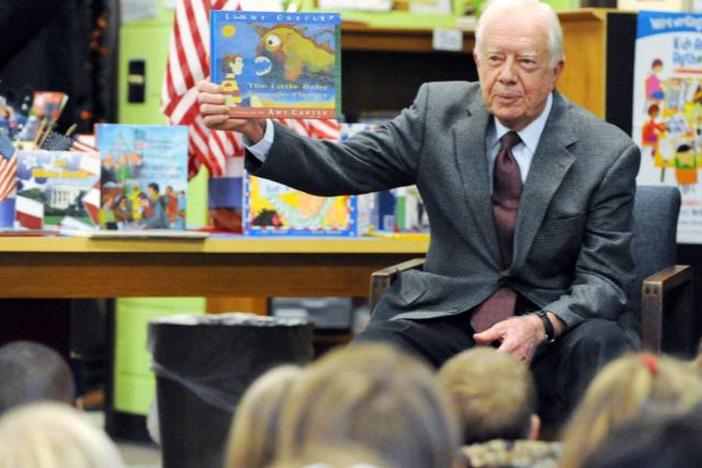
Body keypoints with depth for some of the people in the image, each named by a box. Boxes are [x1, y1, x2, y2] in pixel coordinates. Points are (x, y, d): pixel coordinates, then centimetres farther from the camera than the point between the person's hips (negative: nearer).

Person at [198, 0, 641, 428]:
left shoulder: (609, 154, -6)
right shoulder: (439, 111, 2)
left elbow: (603, 281, -6)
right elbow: (341, 167, -1)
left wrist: (542, 326, -27)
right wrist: (254, 129, -19)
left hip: (560, 320, -1)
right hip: (449, 315, 2)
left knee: (602, 346, -34)